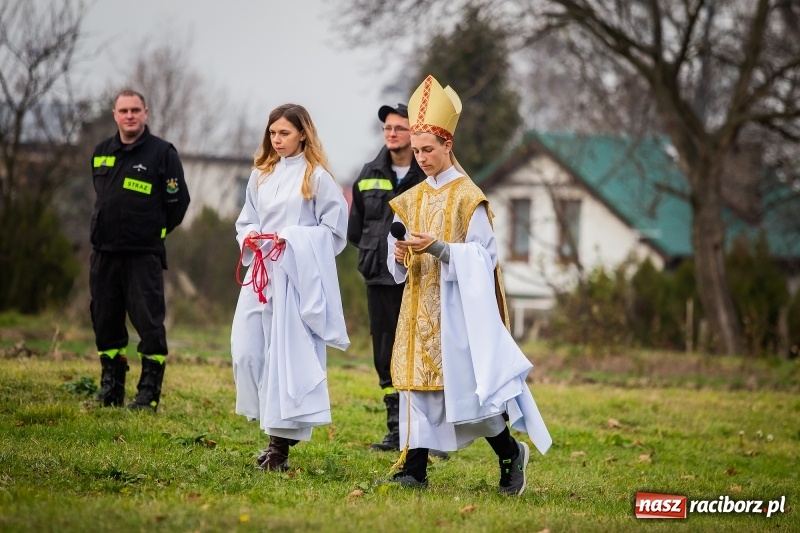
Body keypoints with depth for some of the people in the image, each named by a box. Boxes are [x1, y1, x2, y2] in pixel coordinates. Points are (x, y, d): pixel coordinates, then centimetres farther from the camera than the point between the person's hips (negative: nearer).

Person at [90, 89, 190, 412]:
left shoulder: (162, 153, -4)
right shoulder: (102, 153, 12)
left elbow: (178, 202, -1)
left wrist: (154, 232, 4)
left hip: (143, 255, -5)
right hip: (104, 252, 5)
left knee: (148, 322, -7)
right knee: (105, 321, 8)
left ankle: (149, 393, -2)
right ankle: (111, 387, 18)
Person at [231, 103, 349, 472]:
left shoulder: (316, 177, -4)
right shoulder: (261, 175, 13)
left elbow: (334, 230, -5)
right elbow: (245, 221, 19)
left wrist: (293, 239, -15)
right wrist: (249, 236, -3)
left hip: (298, 276, -6)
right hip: (261, 272, 6)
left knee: (288, 354, -8)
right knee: (247, 349, 0)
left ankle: (282, 442, -5)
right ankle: (274, 423, 16)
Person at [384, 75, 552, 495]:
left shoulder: (468, 197, -7)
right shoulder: (411, 200, 12)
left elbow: (482, 256, -11)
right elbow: (397, 265, 14)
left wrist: (437, 247, -22)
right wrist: (400, 255, -9)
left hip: (457, 306, -6)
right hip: (419, 306, 6)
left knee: (464, 382, -8)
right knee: (417, 380, 1)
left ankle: (510, 453, 12)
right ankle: (414, 469, 2)